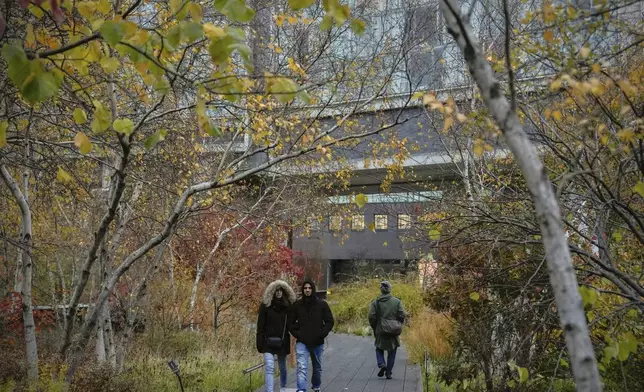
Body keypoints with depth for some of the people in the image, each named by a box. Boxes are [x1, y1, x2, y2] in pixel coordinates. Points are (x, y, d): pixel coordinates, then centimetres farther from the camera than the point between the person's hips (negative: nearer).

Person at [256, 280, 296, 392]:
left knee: (282, 367, 16)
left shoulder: (288, 305, 3)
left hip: (283, 342, 3)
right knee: (269, 367, -13)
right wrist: (259, 343, -8)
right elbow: (260, 325, -5)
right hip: (269, 341, -2)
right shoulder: (266, 305, -4)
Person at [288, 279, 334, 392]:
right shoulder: (297, 305, -2)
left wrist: (322, 334, -9)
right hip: (302, 342, -1)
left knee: (317, 368, 19)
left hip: (318, 342, 1)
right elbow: (290, 322, 7)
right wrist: (297, 333, -4)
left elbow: (330, 322, 1)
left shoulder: (322, 304, -3)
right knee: (302, 367, -16)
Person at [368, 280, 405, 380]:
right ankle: (388, 373, 12)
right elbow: (402, 315, -7)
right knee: (392, 353, 13)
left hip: (381, 331, 0)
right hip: (394, 332, 1)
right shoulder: (397, 301, -5)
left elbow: (371, 317, -7)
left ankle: (382, 365, -5)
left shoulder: (376, 302, -5)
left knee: (379, 349, 19)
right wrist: (398, 326, 9)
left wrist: (374, 328, 7)